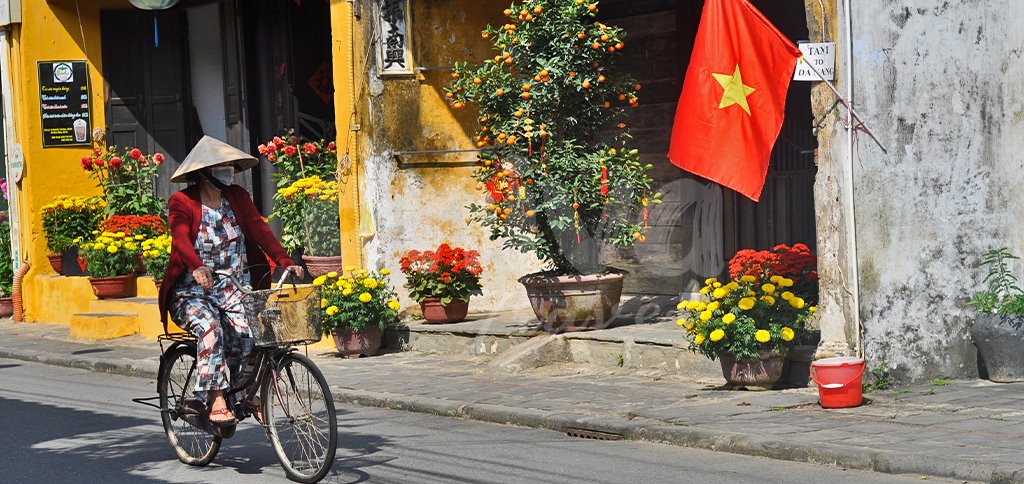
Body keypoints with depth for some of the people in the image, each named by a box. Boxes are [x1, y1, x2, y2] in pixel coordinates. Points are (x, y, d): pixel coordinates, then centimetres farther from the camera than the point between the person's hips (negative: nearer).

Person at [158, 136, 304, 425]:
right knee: (210, 328, -32)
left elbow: (260, 230, -3)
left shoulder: (238, 198, 9)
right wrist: (197, 268, -41)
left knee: (246, 329, -25)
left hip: (233, 289, 3)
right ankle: (216, 401, -31)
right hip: (192, 292, -3)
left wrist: (285, 262, -20)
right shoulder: (182, 203, -4)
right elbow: (180, 239, -20)